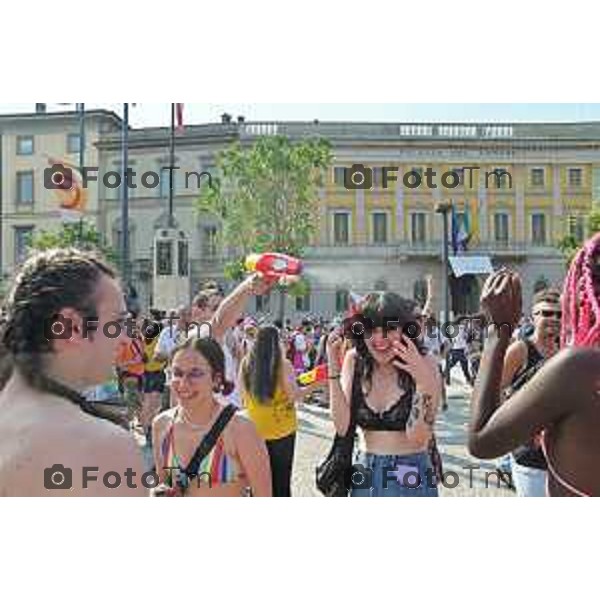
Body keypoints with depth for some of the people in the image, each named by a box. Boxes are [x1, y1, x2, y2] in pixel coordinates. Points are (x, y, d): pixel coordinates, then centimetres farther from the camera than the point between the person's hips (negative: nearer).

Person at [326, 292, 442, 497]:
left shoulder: (423, 365, -13)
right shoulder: (354, 361, -4)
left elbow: (418, 438, -17)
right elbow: (341, 427, -10)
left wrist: (424, 383, -29)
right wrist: (333, 366, -13)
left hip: (411, 479, -3)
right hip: (366, 477, 3)